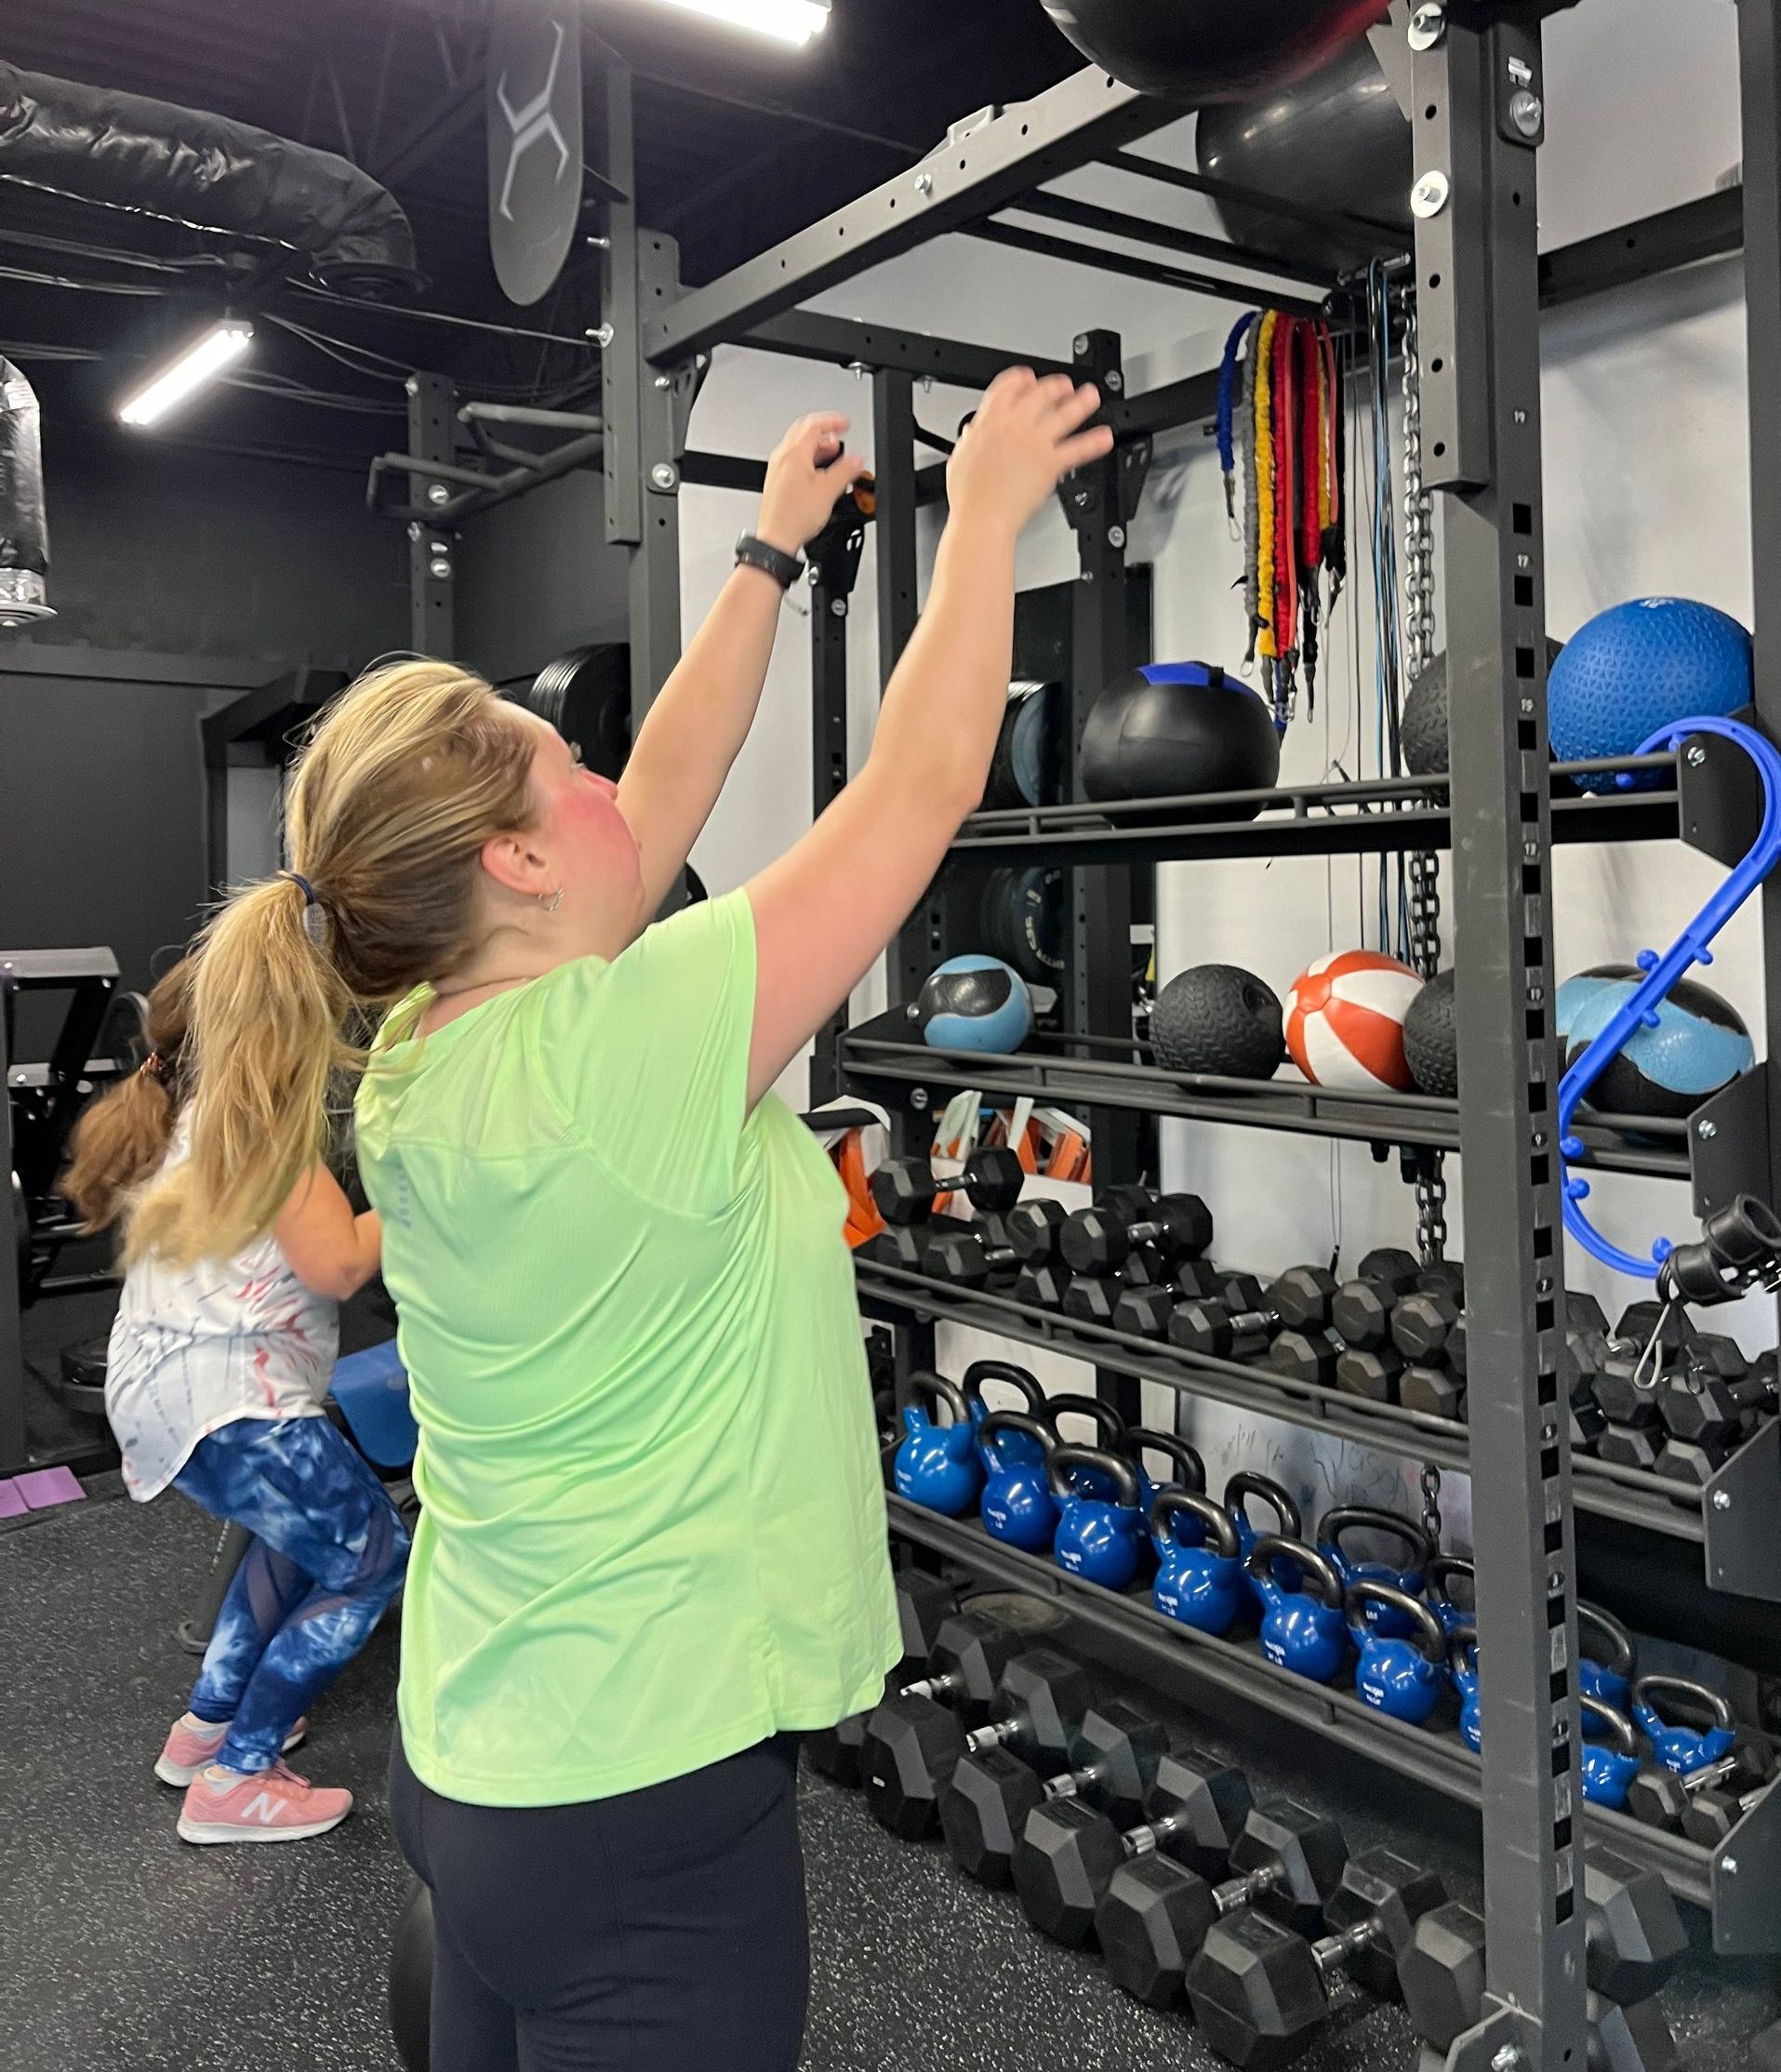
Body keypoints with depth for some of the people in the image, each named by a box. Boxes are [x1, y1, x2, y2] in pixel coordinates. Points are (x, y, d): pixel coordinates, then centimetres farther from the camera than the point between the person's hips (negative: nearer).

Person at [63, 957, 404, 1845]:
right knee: (370, 1557, -3)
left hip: (157, 1390, 10)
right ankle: (236, 1781, 1)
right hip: (224, 1393, -10)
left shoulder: (176, 1124, 24)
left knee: (301, 1529, 28)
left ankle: (208, 1722, 29)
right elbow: (336, 1264, -12)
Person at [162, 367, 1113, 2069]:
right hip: (637, 1794, -8)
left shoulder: (430, 1054, -2)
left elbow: (662, 801, 8)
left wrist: (773, 552, 15)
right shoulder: (608, 1054, -26)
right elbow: (918, 791, -18)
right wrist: (985, 513, -5)